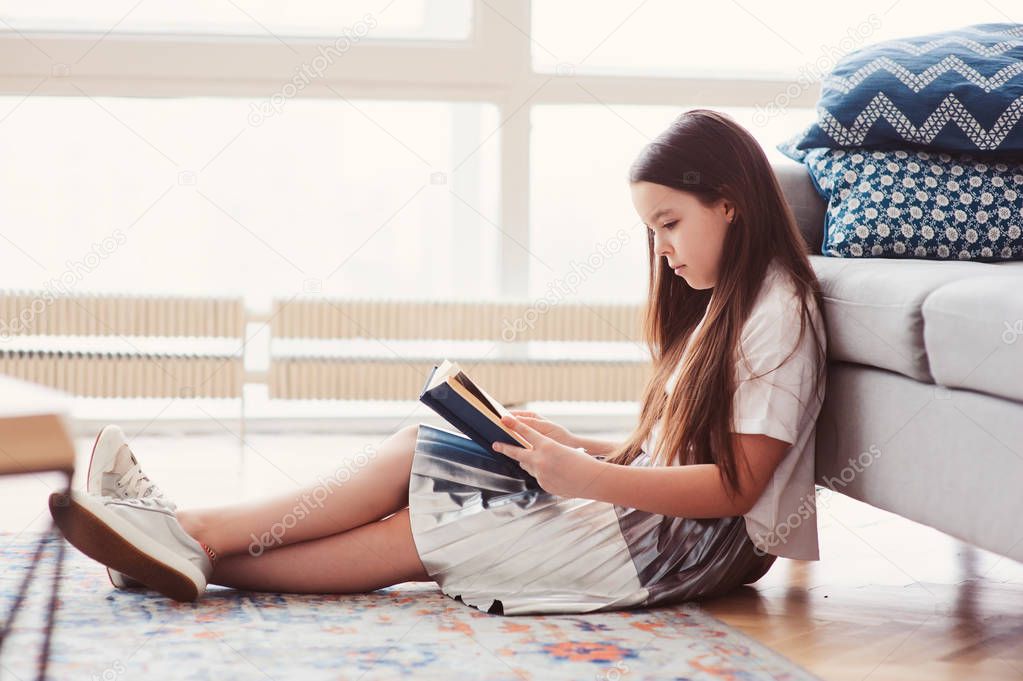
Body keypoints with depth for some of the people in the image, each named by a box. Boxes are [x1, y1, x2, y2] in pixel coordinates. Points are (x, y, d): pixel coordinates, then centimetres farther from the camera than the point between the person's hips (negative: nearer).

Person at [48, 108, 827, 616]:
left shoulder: (779, 314, -12)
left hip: (707, 542, -8)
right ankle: (191, 531, -13)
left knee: (428, 532, -14)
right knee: (420, 449, -6)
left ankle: (201, 551, -12)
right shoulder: (720, 305, 17)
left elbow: (735, 485, -20)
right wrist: (572, 447, -1)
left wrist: (587, 477, -26)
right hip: (648, 504, 8)